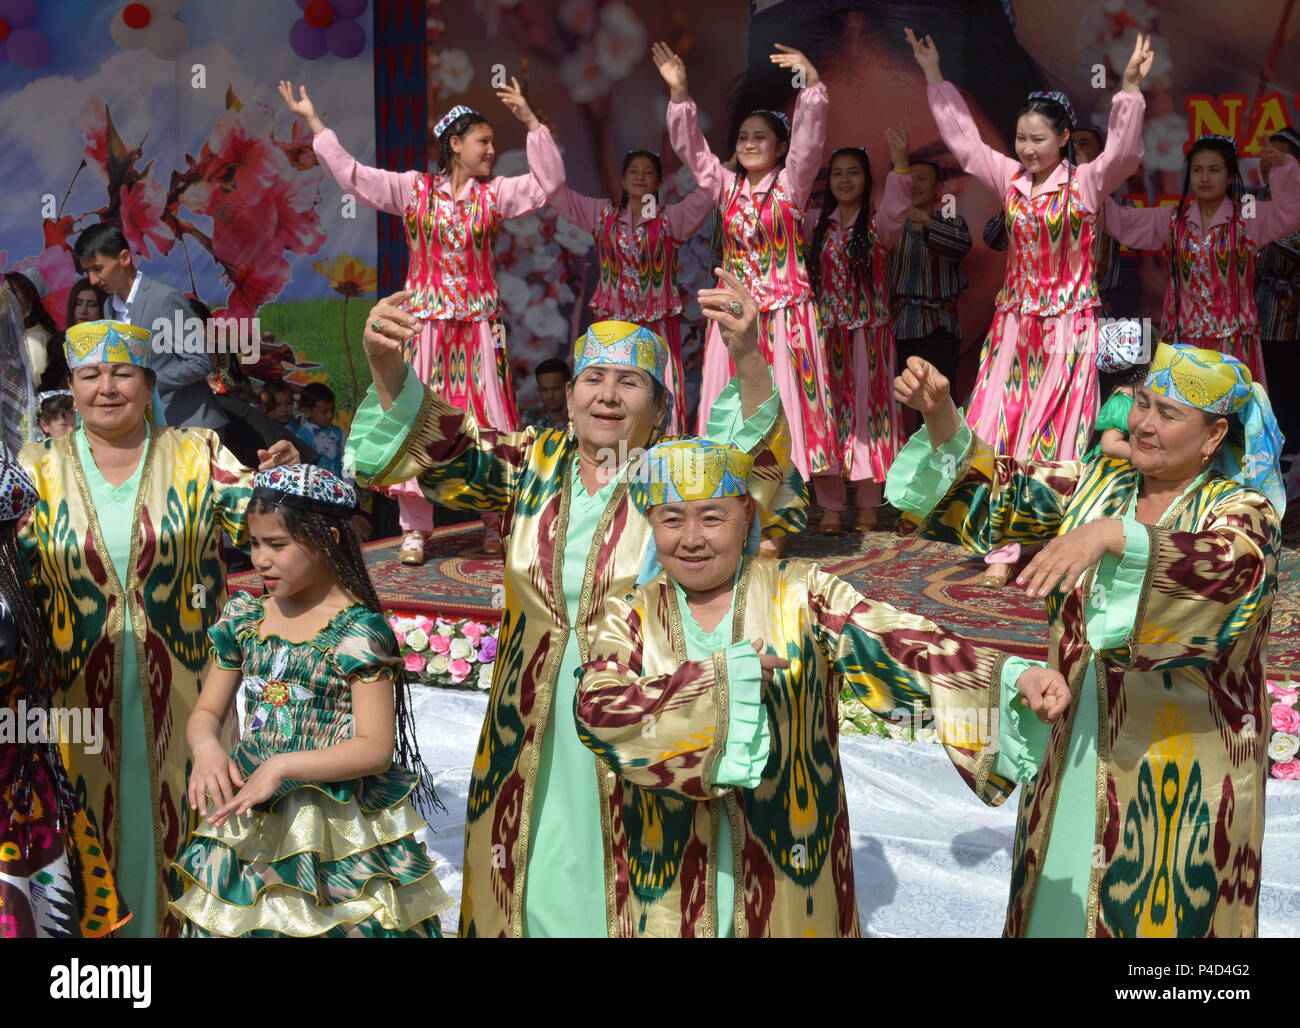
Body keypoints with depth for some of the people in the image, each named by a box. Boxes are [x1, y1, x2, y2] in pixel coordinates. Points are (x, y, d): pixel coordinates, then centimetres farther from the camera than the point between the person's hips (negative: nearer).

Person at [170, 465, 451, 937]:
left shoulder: (358, 630, -13)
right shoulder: (243, 618, 6)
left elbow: (377, 748, -17)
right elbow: (206, 712, 12)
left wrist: (282, 765, -24)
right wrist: (207, 747, -11)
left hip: (336, 833, -5)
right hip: (248, 816, 5)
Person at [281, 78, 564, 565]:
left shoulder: (494, 194, 6)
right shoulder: (414, 189, 3)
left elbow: (548, 181, -4)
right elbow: (350, 173, 0)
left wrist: (530, 118, -11)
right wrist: (312, 119, -3)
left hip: (479, 328, 1)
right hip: (425, 324, -1)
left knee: (486, 421, 2)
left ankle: (492, 521, 14)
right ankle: (415, 527, 8)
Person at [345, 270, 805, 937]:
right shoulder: (534, 463, 2)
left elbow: (762, 474, -28)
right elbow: (441, 451, -6)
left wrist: (748, 361, -46)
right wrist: (386, 369, -26)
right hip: (534, 737, 4)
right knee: (536, 889, 17)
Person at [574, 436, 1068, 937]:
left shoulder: (800, 593, -2)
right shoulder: (630, 617, 1)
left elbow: (900, 645, -13)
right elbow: (596, 712, -16)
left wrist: (1011, 678, -28)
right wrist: (719, 680, -23)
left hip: (792, 868, -1)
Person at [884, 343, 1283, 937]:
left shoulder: (1241, 510, -10)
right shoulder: (1099, 487, 5)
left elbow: (1232, 567, -32)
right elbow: (997, 492, 2)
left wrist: (1113, 535, -46)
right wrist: (941, 416, -14)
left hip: (1178, 767, -5)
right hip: (1076, 749, 5)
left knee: (1160, 911, 6)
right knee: (1061, 899, 15)